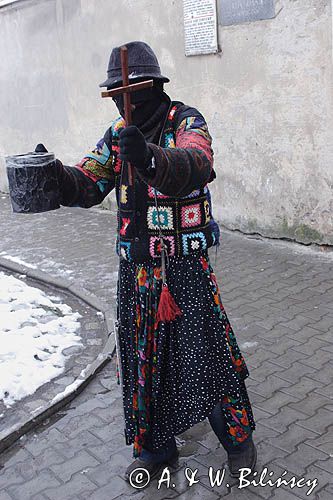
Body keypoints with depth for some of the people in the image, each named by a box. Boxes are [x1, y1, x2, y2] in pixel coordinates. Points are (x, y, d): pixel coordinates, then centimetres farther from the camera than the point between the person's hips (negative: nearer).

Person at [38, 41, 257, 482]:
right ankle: (156, 449, 34)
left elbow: (195, 165, -32)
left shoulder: (186, 122, -9)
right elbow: (87, 185, -3)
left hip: (187, 268, -5)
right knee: (142, 359, 13)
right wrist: (55, 174, -25)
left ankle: (238, 440, 30)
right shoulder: (117, 136, 8)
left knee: (205, 354, 4)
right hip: (135, 269, 6)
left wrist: (150, 158, -52)